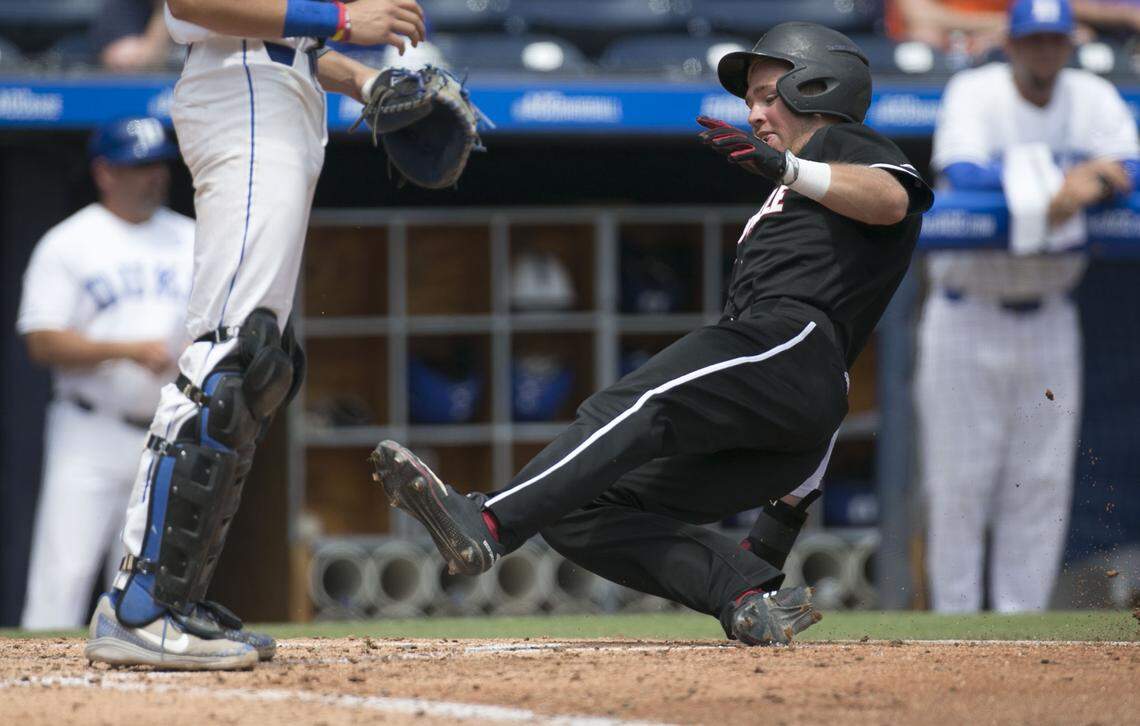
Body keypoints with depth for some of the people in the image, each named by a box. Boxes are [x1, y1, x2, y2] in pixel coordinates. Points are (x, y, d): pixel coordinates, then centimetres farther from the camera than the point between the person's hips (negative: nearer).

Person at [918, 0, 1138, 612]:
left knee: (1043, 482, 3)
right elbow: (963, 174, -25)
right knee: (958, 482, -2)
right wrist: (1065, 177, -27)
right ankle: (955, 624, 6)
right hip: (966, 320, -3)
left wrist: (1083, 187, -32)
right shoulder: (974, 94, -9)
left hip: (1049, 320, 3)